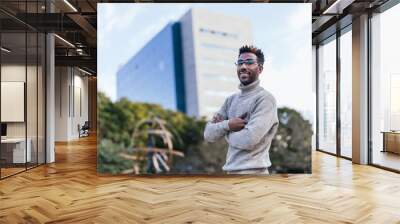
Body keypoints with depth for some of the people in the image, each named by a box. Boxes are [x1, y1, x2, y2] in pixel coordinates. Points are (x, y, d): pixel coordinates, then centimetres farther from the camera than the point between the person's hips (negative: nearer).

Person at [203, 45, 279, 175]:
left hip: (252, 171, -7)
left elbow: (248, 139, -23)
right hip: (231, 170, 7)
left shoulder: (265, 99, -11)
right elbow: (208, 134, 6)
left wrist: (222, 127, -4)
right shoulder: (231, 100, 11)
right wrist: (227, 125, -14)